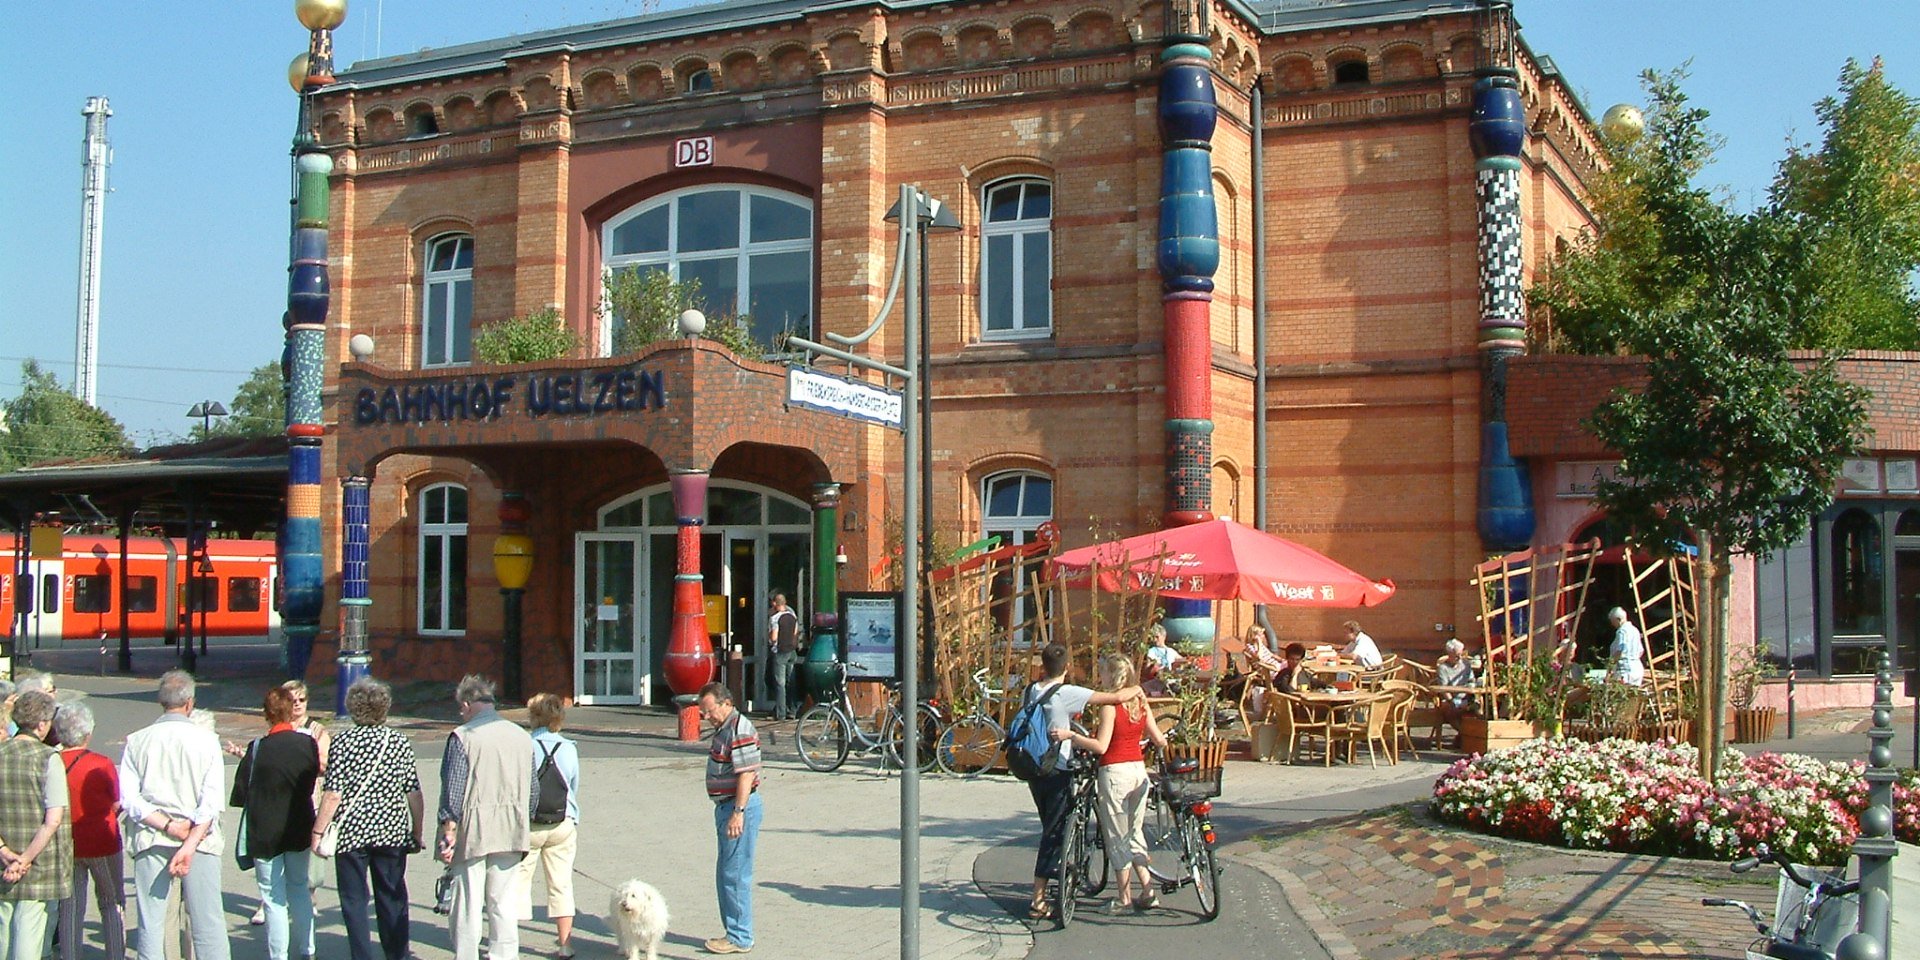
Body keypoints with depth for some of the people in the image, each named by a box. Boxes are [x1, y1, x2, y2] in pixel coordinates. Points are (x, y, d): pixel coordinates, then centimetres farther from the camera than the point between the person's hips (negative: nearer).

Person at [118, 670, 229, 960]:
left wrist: (166, 825, -8)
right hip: (199, 838, -1)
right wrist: (189, 845, -12)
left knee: (150, 925, 6)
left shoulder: (136, 741, 2)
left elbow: (129, 799, -5)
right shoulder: (207, 739, -3)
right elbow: (212, 802, -10)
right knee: (208, 923, 3)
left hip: (150, 839, 1)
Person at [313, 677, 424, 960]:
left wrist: (318, 831, -4)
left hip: (351, 832, -3)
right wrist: (418, 833, 11)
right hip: (392, 831, 3)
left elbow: (333, 795, -12)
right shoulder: (400, 743, 2)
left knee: (354, 900, 6)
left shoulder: (344, 742, -7)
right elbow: (414, 794, 2)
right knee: (393, 899, 12)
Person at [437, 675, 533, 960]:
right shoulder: (522, 736, 10)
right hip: (511, 832, 4)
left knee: (467, 904, 3)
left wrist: (448, 829, -10)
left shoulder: (462, 736, -6)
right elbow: (532, 790, 13)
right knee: (504, 903, 9)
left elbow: (453, 788, -11)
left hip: (472, 831, -4)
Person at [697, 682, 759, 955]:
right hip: (726, 806, 11)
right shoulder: (724, 728, 15)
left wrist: (738, 812, -24)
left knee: (735, 875, -5)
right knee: (726, 874, 15)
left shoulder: (739, 731, -17)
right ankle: (734, 932, 22)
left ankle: (740, 938, 1)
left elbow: (747, 775, -22)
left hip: (739, 809, -11)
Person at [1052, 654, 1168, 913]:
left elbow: (1101, 746, -20)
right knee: (1135, 834, 17)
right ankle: (1148, 892, 15)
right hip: (1138, 770, 7)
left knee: (1117, 838, 4)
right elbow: (1160, 740, 8)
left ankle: (1124, 898, 9)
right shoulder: (1140, 702, 6)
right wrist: (1163, 746, 30)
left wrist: (1070, 735, -19)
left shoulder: (1110, 705, -13)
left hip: (1115, 773, -7)